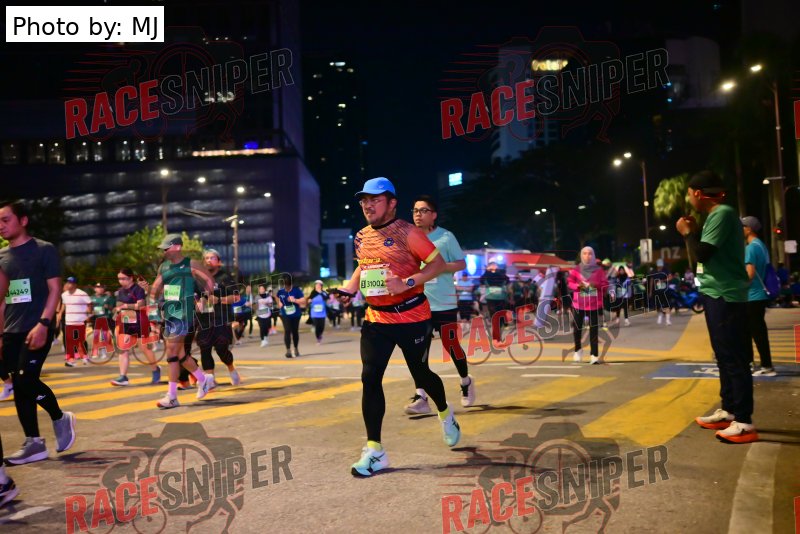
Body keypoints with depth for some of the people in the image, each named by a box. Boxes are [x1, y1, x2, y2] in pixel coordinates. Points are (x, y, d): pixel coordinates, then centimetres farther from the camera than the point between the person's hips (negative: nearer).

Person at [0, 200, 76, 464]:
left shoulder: (44, 249, -4)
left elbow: (54, 289, -9)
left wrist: (43, 324, -19)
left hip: (36, 329, -6)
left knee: (26, 381, -15)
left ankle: (60, 419, 10)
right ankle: (33, 443, 14)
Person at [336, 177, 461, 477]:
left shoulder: (407, 232, -12)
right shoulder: (362, 237, 8)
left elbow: (438, 263, -13)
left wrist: (407, 283, -26)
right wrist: (347, 291, 6)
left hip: (411, 317, -5)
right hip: (376, 318, 5)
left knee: (421, 374, 10)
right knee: (370, 379, -5)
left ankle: (446, 414, 43)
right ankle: (374, 450, 2)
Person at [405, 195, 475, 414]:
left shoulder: (446, 237, -4)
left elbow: (461, 264, -4)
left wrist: (438, 266, -19)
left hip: (444, 304, -3)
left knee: (452, 346, 8)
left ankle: (466, 382, 34)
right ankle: (421, 398, 0)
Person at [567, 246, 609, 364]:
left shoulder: (599, 270, 3)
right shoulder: (576, 269, 3)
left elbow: (605, 284, 3)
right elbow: (569, 283, 3)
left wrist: (597, 285, -17)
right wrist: (578, 286, -15)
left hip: (594, 304, 0)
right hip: (578, 303, 1)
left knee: (593, 329, -1)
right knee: (577, 327, 6)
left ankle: (594, 355, 0)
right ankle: (578, 350, 30)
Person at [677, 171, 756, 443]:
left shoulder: (723, 213, -15)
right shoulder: (716, 215, 16)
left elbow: (703, 253, -21)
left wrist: (688, 233, -6)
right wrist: (694, 232, 11)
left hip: (726, 295, -11)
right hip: (716, 294, 11)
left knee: (734, 358, -8)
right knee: (725, 356, 15)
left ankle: (744, 422, -5)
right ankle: (728, 411, 25)